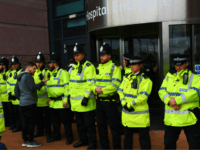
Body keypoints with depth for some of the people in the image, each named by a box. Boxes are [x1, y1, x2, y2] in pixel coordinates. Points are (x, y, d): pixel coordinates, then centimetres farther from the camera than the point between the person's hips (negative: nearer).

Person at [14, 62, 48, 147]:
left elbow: (16, 90, 20)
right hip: (29, 103, -9)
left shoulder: (20, 77, 17)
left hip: (22, 104, 9)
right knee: (32, 122, -1)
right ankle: (30, 141, 5)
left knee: (24, 122, 12)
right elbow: (33, 88, -19)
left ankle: (25, 140, 19)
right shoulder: (28, 76, -13)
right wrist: (42, 82, -11)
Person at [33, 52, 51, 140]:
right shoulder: (35, 73, 13)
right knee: (38, 117, 16)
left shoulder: (47, 72, -7)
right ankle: (40, 131, 29)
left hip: (45, 99, -6)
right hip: (37, 100, 6)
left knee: (46, 117, 2)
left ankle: (48, 133, 12)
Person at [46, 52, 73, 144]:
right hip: (53, 102, 8)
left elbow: (67, 87, -15)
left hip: (61, 102, -8)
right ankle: (56, 136, 30)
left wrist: (65, 100, -20)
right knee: (55, 120, 16)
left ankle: (69, 137, 14)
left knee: (65, 121, 1)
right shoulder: (50, 74, 16)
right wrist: (49, 98, 15)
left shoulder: (63, 73, -10)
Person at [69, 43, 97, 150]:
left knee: (89, 124, 1)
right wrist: (70, 95, 16)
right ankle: (83, 140, 33)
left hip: (86, 101, -8)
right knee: (79, 123, 19)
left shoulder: (89, 66, -11)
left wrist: (86, 97, -22)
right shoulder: (74, 67, 14)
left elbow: (91, 83, -18)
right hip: (76, 101, 8)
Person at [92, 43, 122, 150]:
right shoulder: (98, 68, 13)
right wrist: (95, 88, -10)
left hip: (110, 101, -7)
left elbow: (115, 85, -17)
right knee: (101, 125, 15)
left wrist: (102, 90, -20)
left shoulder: (114, 68, -7)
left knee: (114, 126, 1)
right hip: (99, 101, 7)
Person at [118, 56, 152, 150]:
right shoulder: (127, 78, 11)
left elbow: (143, 96, -18)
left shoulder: (145, 79, -9)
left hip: (140, 114, -6)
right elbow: (120, 91, 7)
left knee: (143, 136, 3)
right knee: (127, 135, 19)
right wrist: (124, 103, -9)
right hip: (127, 113, 6)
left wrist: (130, 104, -18)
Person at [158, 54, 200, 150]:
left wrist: (176, 100, -22)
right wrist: (169, 101, -18)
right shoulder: (169, 76, 11)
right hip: (171, 118, 4)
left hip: (189, 118, -4)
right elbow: (162, 91, 2)